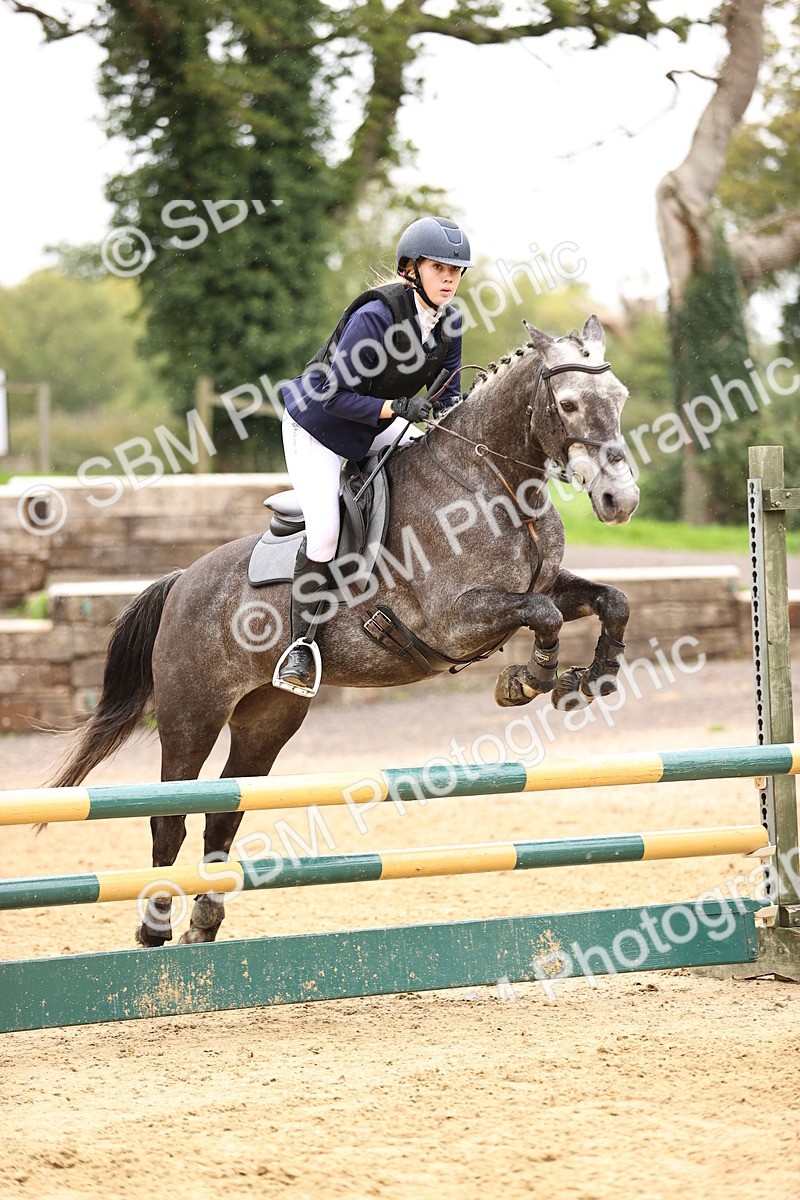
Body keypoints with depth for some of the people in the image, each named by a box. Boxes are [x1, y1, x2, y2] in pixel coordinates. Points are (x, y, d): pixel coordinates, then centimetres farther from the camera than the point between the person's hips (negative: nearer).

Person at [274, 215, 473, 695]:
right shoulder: (375, 316, -31)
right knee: (324, 533, -20)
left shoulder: (450, 322, -9)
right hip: (318, 426, -7)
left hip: (376, 426, 7)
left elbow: (449, 396, 2)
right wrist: (398, 408, -34)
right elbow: (335, 397, -28)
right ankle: (302, 643, -6)